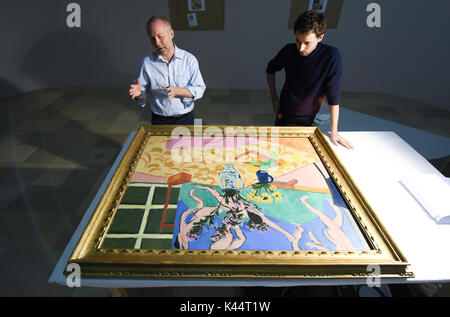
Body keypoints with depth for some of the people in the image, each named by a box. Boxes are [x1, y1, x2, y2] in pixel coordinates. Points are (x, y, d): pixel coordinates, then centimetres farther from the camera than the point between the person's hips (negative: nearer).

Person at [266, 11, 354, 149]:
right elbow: (270, 70, 8)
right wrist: (274, 99, 1)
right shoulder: (289, 51, -12)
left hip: (307, 118, -2)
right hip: (284, 115, 2)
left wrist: (334, 132, -16)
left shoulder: (331, 56, -23)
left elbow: (333, 96, -20)